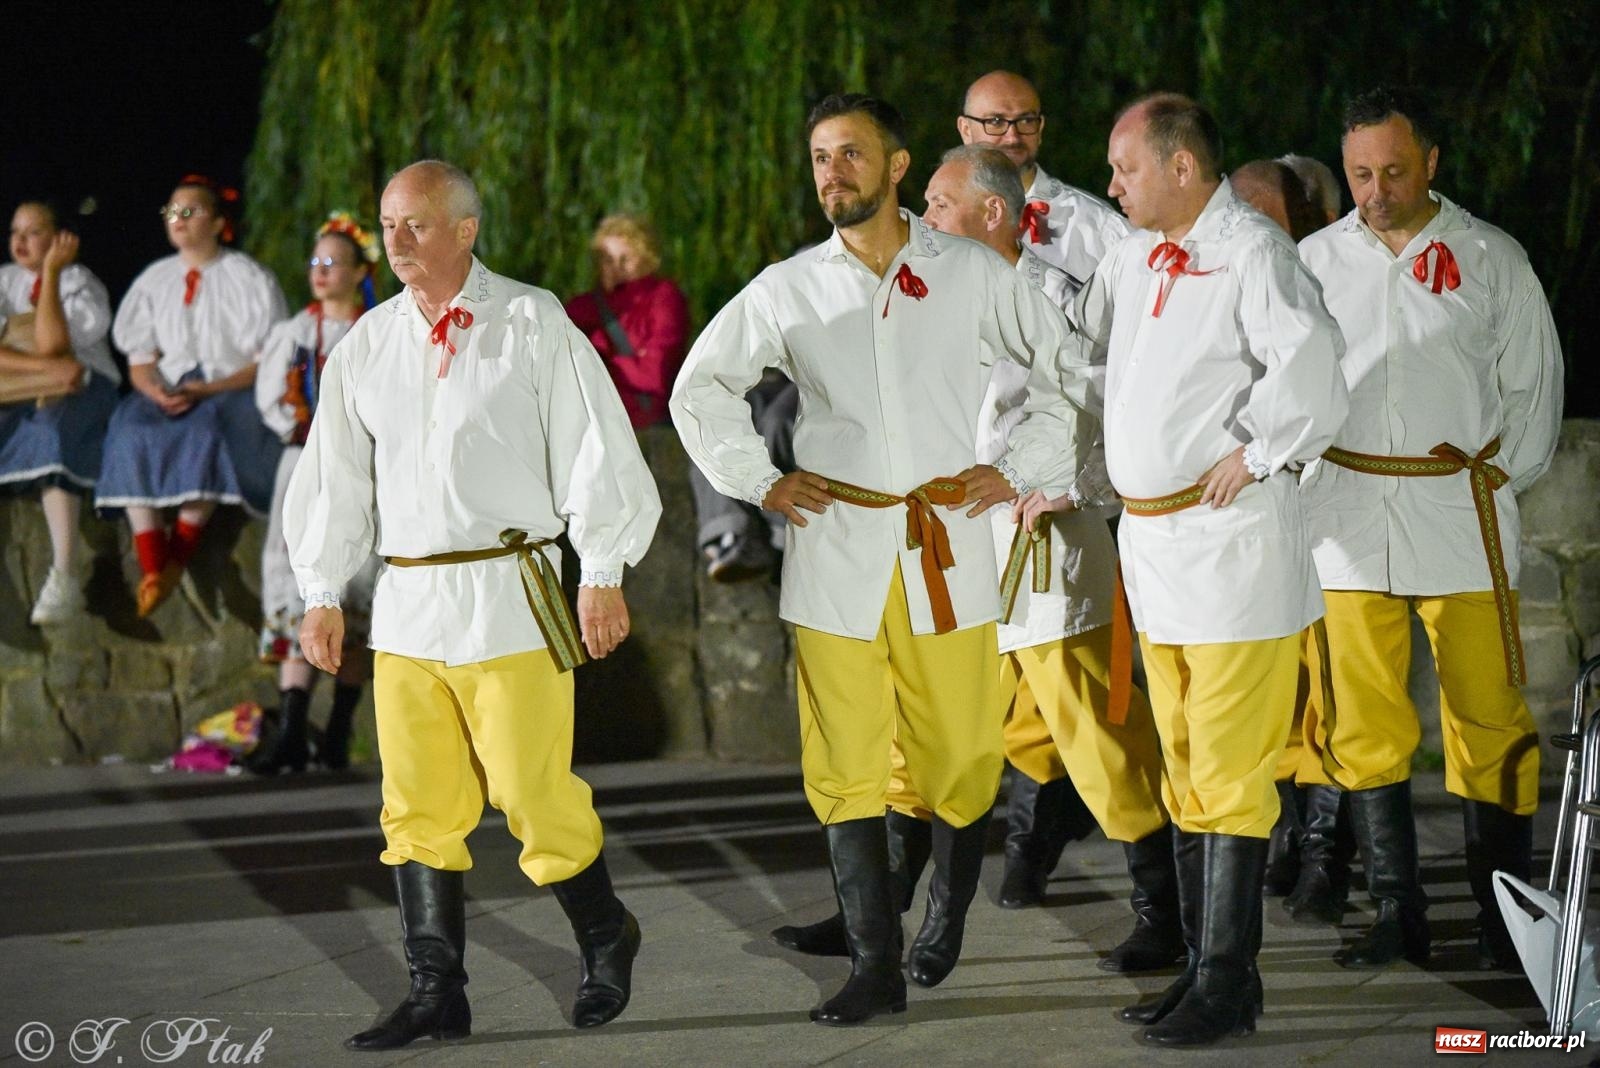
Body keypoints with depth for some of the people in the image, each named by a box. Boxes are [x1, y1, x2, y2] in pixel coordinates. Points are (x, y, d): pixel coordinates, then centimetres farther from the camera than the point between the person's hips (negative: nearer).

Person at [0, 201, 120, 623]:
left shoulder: (82, 284, 2)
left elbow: (51, 345, -15)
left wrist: (51, 272, -11)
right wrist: (50, 367, -17)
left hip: (80, 388, -4)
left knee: (53, 433, -37)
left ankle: (63, 581, -44)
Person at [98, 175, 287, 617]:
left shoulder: (250, 279, 2)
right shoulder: (155, 280, 15)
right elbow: (140, 359, 12)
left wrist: (207, 390, -17)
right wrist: (156, 390, -12)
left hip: (234, 394, -4)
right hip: (170, 394, 4)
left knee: (205, 427, -38)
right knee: (131, 428, -30)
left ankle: (178, 559, -31)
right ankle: (151, 568, -35)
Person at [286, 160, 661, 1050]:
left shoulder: (532, 326, -3)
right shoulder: (368, 344, 11)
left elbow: (594, 452, -3)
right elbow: (335, 476, 17)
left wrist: (604, 576, -6)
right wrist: (323, 593, 15)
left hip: (509, 591, -5)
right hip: (407, 599, 5)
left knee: (534, 792, -4)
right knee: (418, 807, 4)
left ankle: (606, 942, 20)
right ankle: (437, 993, 10)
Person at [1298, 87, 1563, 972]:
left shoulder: (1489, 258, 3)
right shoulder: (1315, 260, 8)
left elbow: (1533, 382, 9)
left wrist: (1500, 475, 1)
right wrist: (1290, 471, 5)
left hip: (1460, 517, -2)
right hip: (1347, 520, 2)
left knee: (1488, 718, -2)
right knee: (1362, 722, 2)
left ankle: (1503, 915, 7)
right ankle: (1395, 911, 11)